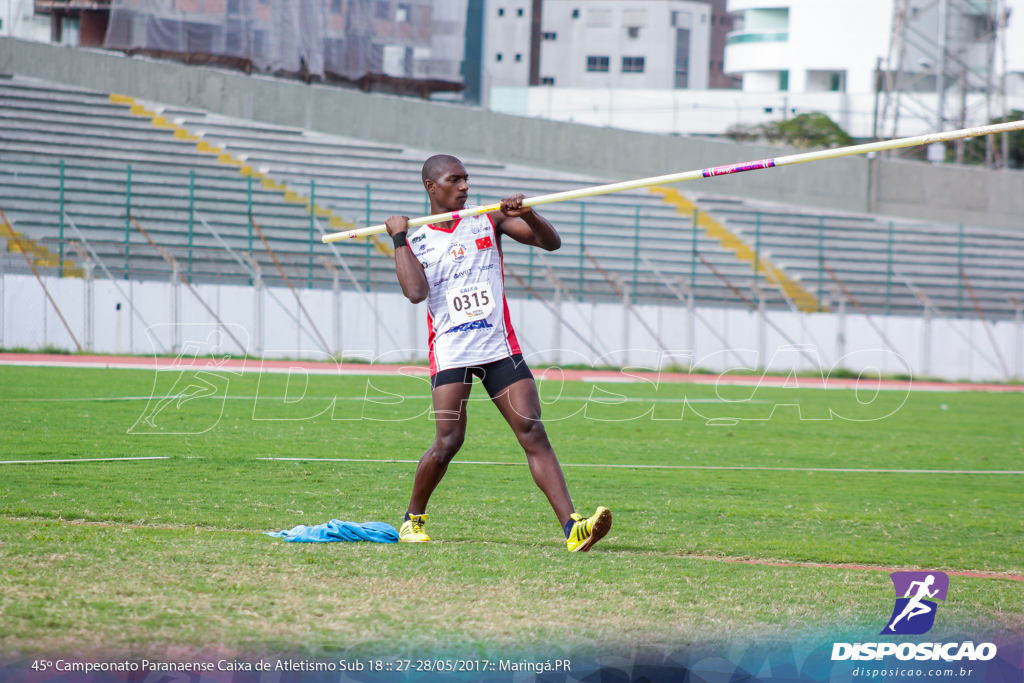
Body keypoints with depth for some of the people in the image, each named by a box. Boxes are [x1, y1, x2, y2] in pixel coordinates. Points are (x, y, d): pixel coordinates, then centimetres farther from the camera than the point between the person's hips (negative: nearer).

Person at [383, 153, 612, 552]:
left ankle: (571, 527, -19)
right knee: (448, 442, -12)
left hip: (500, 348, 2)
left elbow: (551, 243, 5)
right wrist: (399, 238, -10)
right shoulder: (416, 243, 6)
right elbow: (416, 292, -14)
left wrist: (527, 214, -13)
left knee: (533, 433, -10)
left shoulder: (487, 222, 10)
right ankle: (414, 518, 12)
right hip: (450, 353, -2)